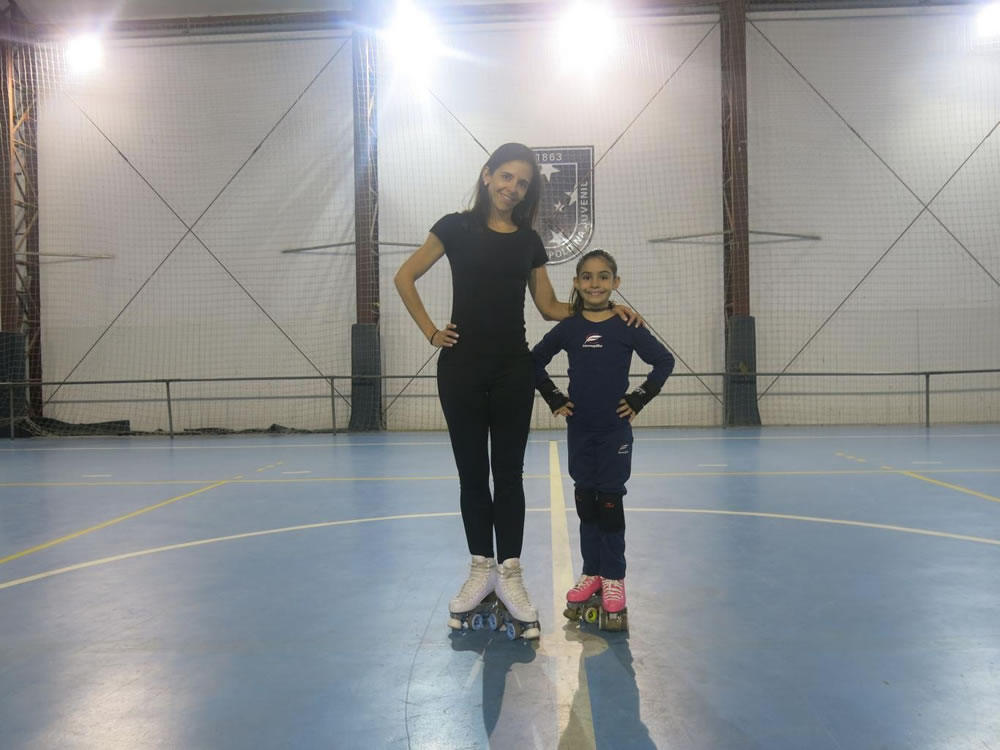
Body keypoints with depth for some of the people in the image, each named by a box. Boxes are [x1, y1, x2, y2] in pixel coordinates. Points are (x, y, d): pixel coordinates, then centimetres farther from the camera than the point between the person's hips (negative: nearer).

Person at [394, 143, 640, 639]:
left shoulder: (529, 241, 9)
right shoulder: (456, 228, 0)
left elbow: (550, 307, 12)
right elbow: (405, 278, 4)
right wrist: (430, 331, -4)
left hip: (513, 368, 2)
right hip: (462, 366, -2)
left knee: (508, 471, 4)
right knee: (472, 470, 7)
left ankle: (510, 574, 12)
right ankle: (481, 569, 19)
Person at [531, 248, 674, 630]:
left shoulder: (627, 326, -7)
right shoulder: (568, 328, 0)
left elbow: (664, 361, -3)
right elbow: (535, 362, 9)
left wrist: (639, 400, -7)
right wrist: (554, 400, 1)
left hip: (615, 430, -3)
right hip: (579, 430, 3)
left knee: (610, 502, 1)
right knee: (585, 501, 10)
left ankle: (614, 579, 13)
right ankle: (591, 573, 22)